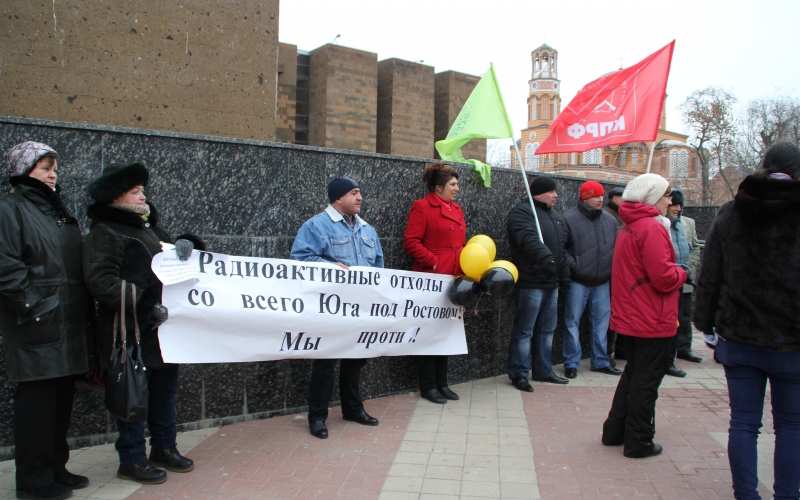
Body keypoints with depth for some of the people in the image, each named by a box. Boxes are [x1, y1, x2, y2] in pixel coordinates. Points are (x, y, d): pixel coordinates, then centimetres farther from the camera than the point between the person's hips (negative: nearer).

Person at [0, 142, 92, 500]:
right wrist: (33, 306, -19)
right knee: (37, 399, -1)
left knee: (62, 397, 13)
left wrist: (85, 307, 14)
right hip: (38, 323, -8)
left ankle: (55, 468, 25)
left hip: (69, 320, 8)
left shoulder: (58, 210, 20)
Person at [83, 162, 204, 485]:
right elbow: (101, 283, -21)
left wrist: (185, 245, -2)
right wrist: (145, 304, -28)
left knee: (165, 389, 17)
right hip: (131, 333, -8)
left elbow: (173, 264, 22)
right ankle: (132, 460, 18)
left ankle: (164, 448, 33)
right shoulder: (104, 234, -9)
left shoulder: (150, 228, 17)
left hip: (163, 328, 8)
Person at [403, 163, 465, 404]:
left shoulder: (456, 209, 16)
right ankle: (428, 386, 15)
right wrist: (434, 263, -19)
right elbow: (411, 242, -15)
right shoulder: (422, 207, -8)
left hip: (453, 281, 8)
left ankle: (442, 383, 26)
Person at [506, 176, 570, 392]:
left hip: (551, 283, 9)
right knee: (524, 330, -3)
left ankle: (543, 371, 27)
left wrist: (564, 274, 20)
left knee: (547, 329, 15)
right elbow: (530, 239, -28)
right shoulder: (522, 212, -9)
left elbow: (561, 248, 23)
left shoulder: (555, 215, 19)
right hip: (530, 283, -9)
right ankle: (518, 373, 8)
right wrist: (545, 257, -42)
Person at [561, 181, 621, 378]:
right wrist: (572, 265, -15)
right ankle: (571, 363, 13)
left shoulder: (609, 220, 8)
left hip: (602, 283, 5)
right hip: (577, 282, -5)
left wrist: (612, 267, 3)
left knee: (601, 323, 12)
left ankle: (600, 361, 25)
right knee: (572, 323, 2)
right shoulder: (569, 219, -9)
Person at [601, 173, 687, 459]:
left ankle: (614, 432, 28)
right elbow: (663, 277, -24)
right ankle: (638, 443, 14)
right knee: (647, 382, 3)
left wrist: (674, 273, 10)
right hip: (652, 320, -9)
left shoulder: (628, 229, 12)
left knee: (633, 375, 21)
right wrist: (682, 274, -4)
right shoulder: (652, 228, -18)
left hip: (630, 317, 9)